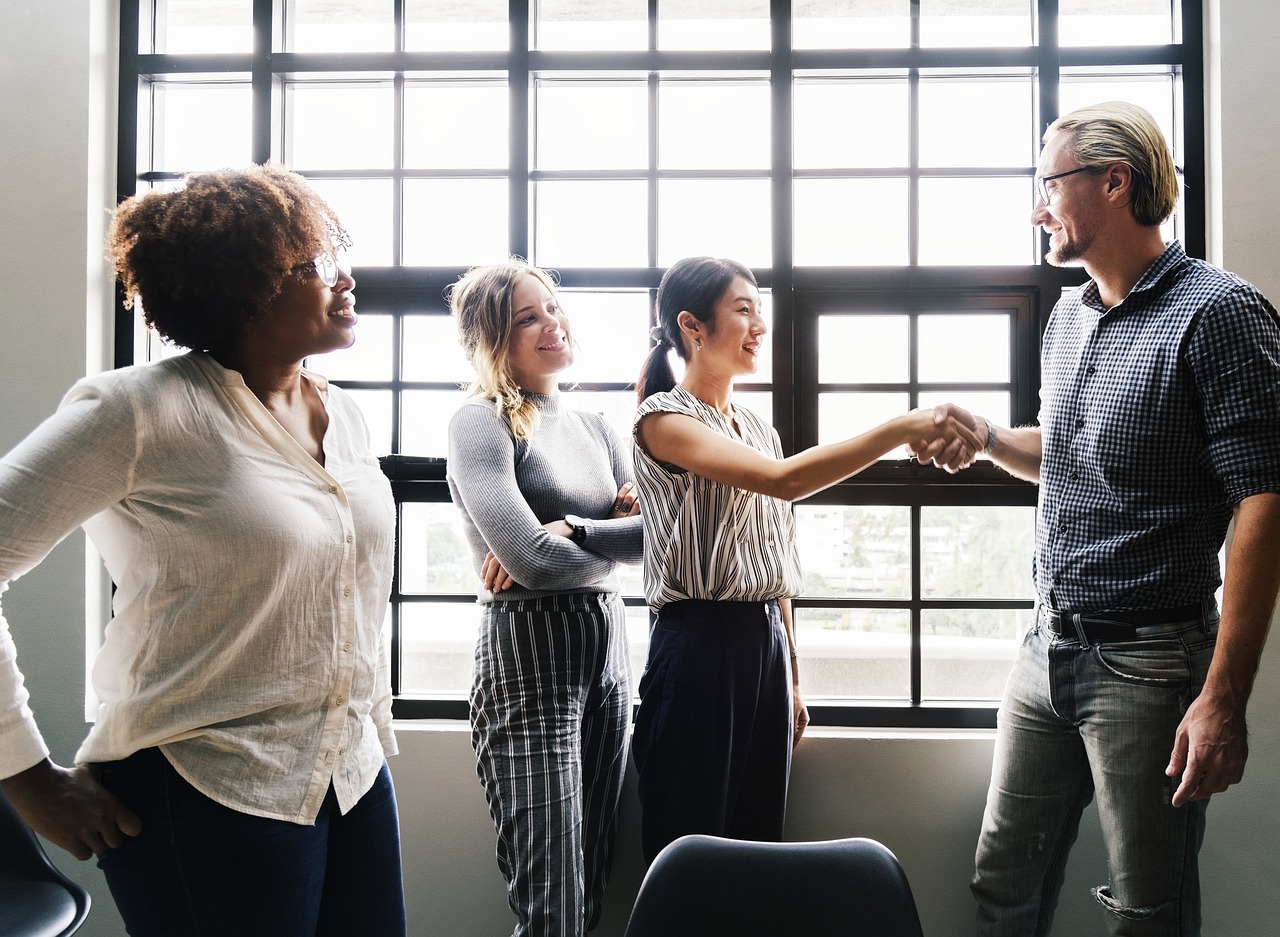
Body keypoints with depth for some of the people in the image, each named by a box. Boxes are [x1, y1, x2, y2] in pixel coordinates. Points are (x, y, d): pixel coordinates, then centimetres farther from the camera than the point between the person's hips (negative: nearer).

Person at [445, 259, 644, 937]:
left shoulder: (592, 428, 15)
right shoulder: (482, 421, -6)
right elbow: (531, 561, -18)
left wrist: (569, 532, -12)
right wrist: (616, 537, -1)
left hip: (608, 653, 7)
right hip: (529, 657, -7)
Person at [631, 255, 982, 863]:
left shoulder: (759, 428, 14)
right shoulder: (664, 419, -10)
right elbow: (785, 480, -26)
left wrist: (791, 678, 17)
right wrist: (905, 428, -28)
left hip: (766, 645, 7)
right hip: (697, 647, -7)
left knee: (759, 836, 13)